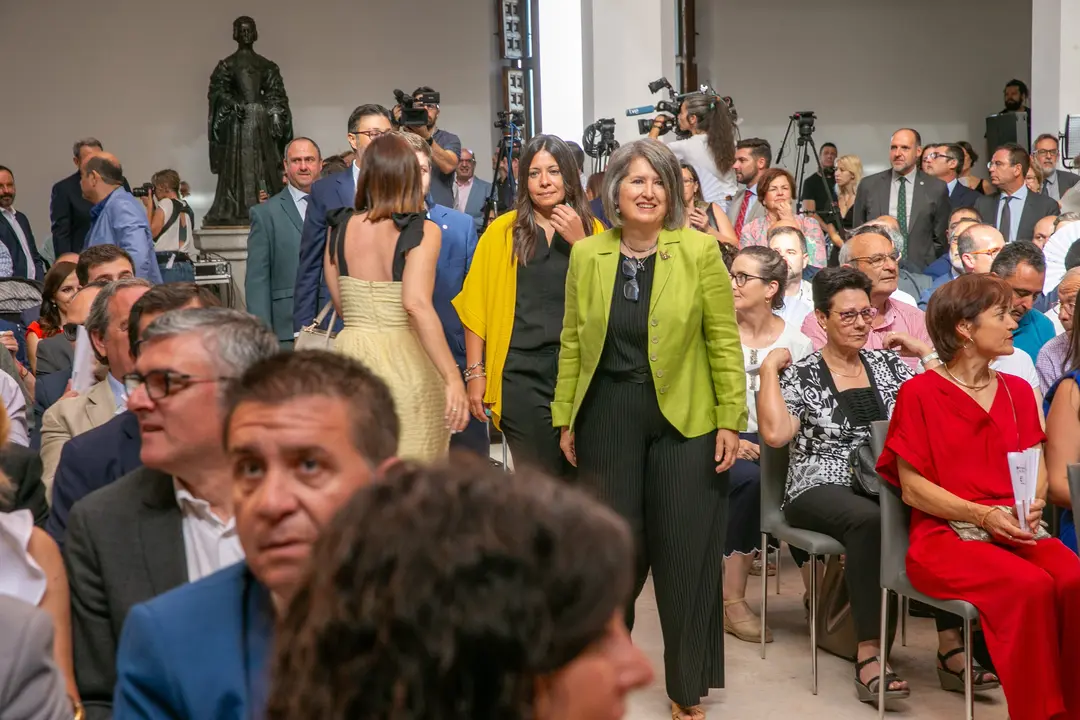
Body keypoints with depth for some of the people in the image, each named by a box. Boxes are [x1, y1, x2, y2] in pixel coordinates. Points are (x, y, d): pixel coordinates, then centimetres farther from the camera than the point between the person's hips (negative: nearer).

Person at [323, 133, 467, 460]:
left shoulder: (340, 227, 5)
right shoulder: (423, 232, -10)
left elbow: (340, 303, 12)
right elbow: (416, 304, -23)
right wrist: (453, 378, -24)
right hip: (403, 361, -4)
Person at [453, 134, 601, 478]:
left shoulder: (591, 230, 7)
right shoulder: (503, 231, 1)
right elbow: (477, 307, 3)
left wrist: (579, 242, -10)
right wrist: (475, 373, -1)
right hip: (521, 375, -2)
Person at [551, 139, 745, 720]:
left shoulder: (700, 251, -6)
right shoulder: (586, 255, 2)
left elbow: (724, 340, -4)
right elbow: (574, 341, 7)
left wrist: (730, 420, -7)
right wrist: (565, 418, 7)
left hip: (683, 419, -2)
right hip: (607, 416, 2)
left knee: (685, 552, 4)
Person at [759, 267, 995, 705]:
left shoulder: (888, 363, 14)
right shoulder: (800, 375, 1)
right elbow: (774, 434, -17)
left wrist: (926, 353, 8)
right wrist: (769, 368, -10)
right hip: (821, 490, -4)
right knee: (868, 520, -37)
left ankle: (950, 648, -24)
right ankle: (868, 656, -33)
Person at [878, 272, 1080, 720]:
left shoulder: (1017, 390, 16)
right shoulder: (919, 393, -1)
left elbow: (1036, 468, 12)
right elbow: (912, 488, -5)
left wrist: (1030, 506, -11)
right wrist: (983, 515, -17)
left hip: (1015, 531, 5)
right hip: (946, 535, -5)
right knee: (1030, 586, -31)